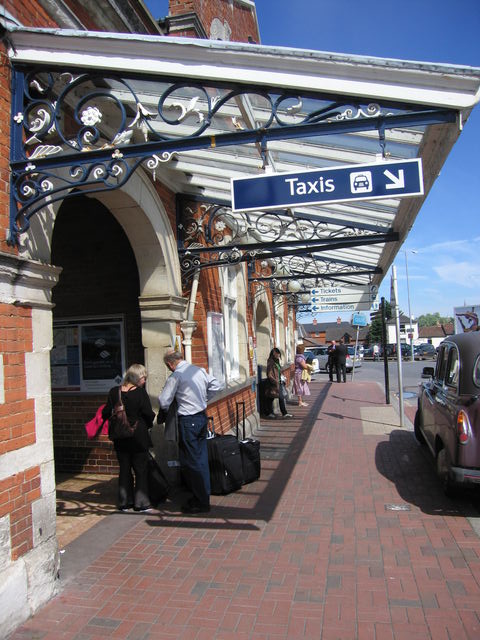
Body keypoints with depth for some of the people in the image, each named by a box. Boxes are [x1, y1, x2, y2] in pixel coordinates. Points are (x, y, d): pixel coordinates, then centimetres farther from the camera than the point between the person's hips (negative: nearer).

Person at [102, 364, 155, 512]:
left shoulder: (114, 392, -3)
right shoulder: (140, 393, -15)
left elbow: (106, 414, 2)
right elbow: (149, 415, -13)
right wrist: (148, 424, 8)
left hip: (120, 439, 4)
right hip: (139, 437, -4)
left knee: (124, 469, 15)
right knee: (141, 470, 8)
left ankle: (124, 502, 21)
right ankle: (141, 503, 12)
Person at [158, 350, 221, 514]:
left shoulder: (176, 376, -14)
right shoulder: (199, 370, 5)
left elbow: (164, 401, -11)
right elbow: (215, 385, 13)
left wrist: (166, 411, 11)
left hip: (188, 421, -7)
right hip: (202, 416, 7)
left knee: (191, 462, 2)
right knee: (202, 458, 16)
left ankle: (200, 503, 9)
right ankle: (204, 496, 27)